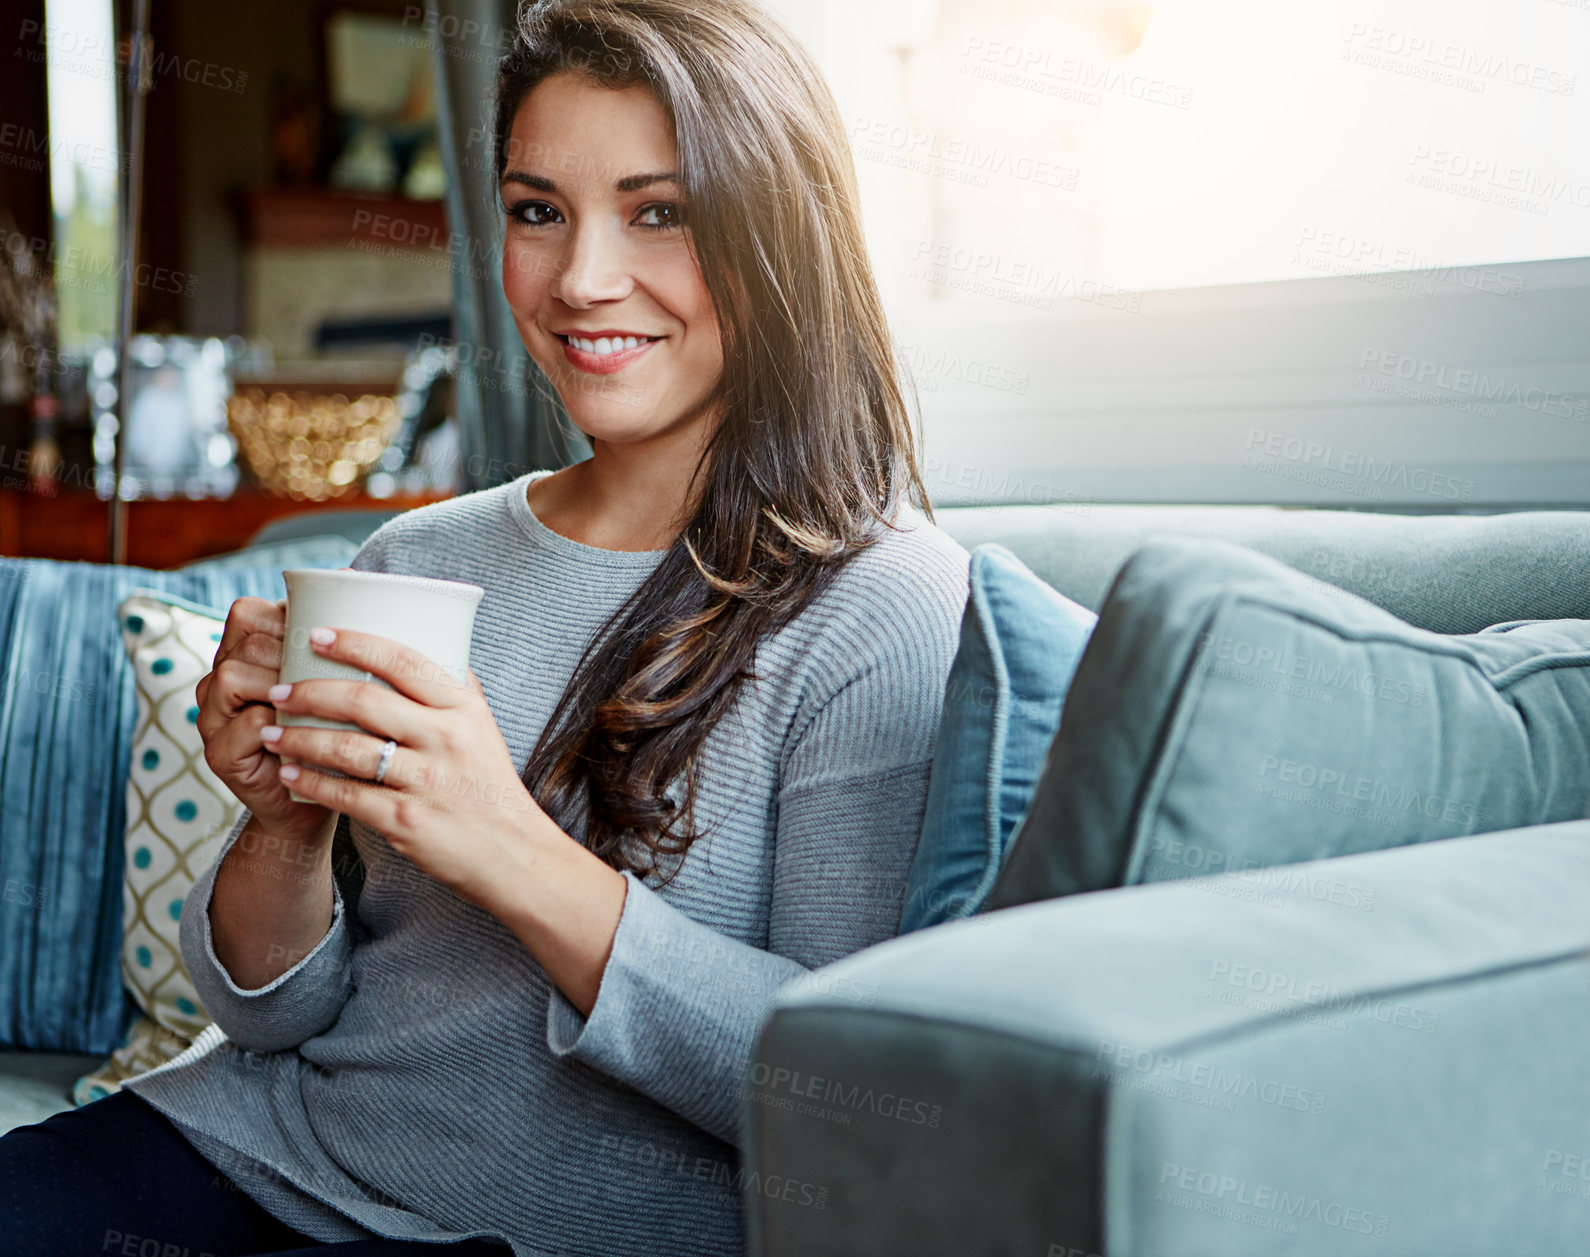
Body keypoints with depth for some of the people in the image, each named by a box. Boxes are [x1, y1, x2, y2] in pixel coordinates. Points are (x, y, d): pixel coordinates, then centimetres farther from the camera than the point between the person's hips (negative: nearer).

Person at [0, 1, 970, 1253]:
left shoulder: (883, 612, -10)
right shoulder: (417, 561, 6)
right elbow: (273, 1017, 9)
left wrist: (515, 860, -25)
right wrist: (289, 828, -12)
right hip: (272, 1151, 5)